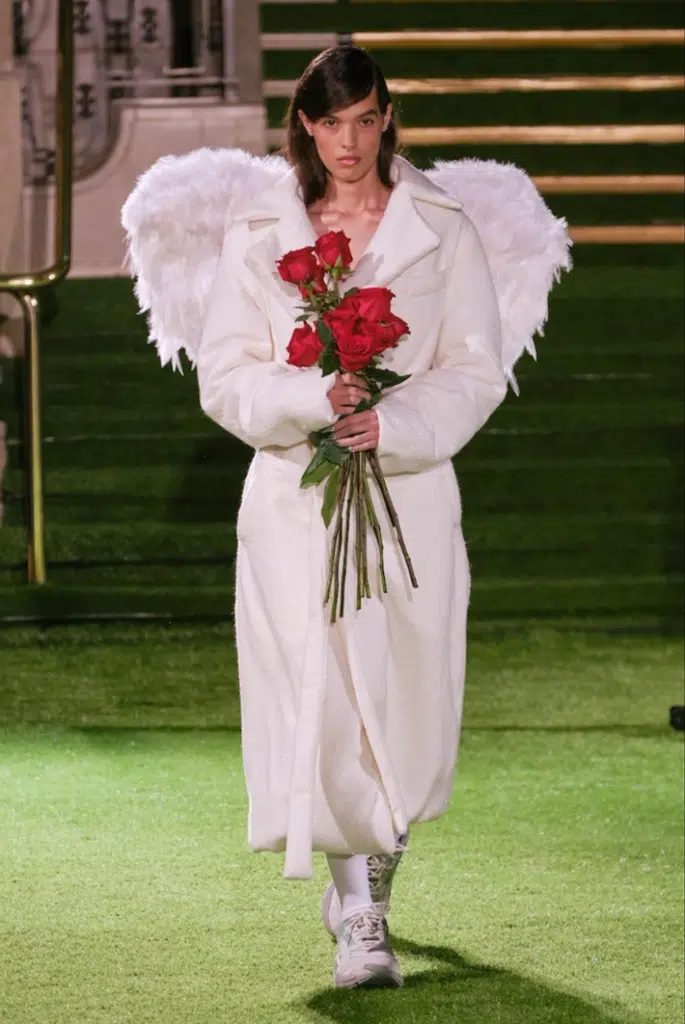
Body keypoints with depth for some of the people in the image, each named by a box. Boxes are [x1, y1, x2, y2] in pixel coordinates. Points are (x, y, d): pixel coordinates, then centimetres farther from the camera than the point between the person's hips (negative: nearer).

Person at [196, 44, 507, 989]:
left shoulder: (442, 231, 5)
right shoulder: (258, 236, 6)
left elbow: (476, 370, 2)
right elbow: (225, 378, 2)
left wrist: (394, 424, -16)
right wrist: (312, 398, -17)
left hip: (409, 491, 0)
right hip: (296, 496, 0)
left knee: (404, 695, 2)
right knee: (318, 695, -8)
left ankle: (369, 883, 26)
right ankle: (358, 913, -4)